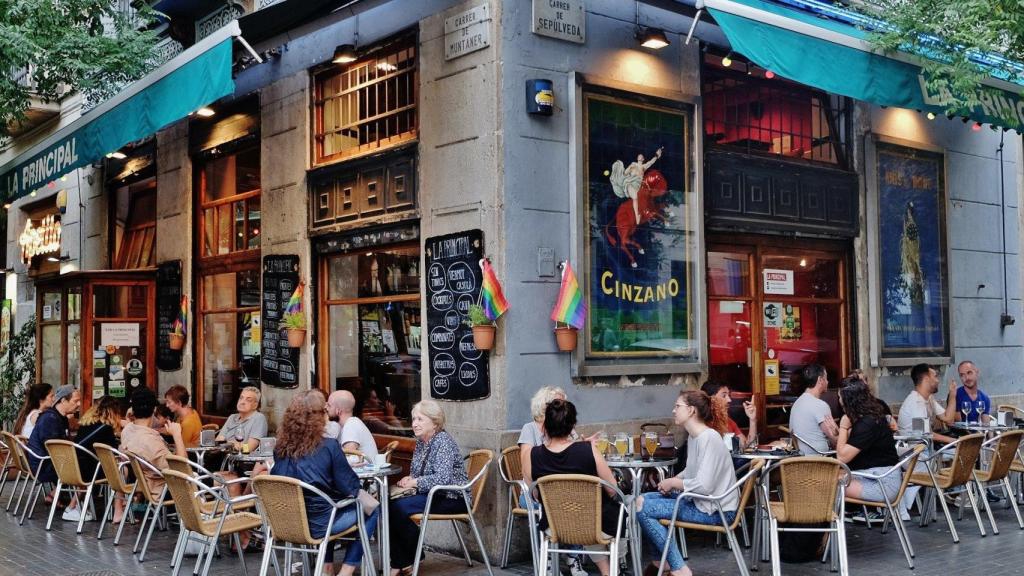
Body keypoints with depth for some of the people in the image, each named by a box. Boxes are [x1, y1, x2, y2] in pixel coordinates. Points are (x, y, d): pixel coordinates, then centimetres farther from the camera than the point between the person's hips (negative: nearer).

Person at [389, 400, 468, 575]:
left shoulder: (443, 441, -15)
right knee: (388, 505, -13)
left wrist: (415, 482, -19)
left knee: (399, 507, -24)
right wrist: (409, 480, -2)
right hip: (431, 495, 8)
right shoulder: (420, 442, 11)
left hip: (452, 498, -8)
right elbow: (416, 473, 21)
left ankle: (414, 558, -2)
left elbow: (442, 478, -27)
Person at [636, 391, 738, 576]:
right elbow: (690, 471, 22)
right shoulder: (694, 436, 10)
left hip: (715, 510, -10)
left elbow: (704, 485, -27)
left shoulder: (709, 438, -21)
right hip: (699, 500, 10)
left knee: (641, 506, -15)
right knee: (646, 498, 12)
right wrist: (672, 481, 1)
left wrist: (673, 483, -12)